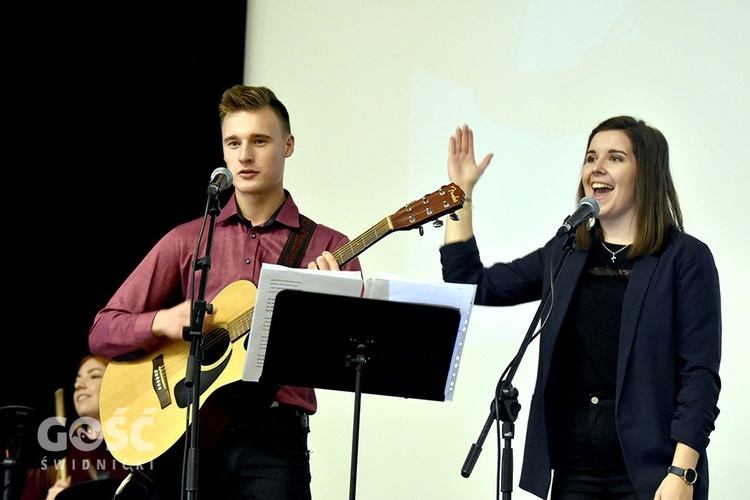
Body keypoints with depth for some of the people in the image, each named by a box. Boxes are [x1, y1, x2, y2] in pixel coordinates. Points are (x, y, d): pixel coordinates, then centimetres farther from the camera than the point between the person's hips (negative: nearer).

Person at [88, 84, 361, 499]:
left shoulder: (327, 248, 7)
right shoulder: (187, 242, 12)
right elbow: (102, 332, 10)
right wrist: (163, 322, -9)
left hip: (272, 438, -1)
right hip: (183, 435, 2)